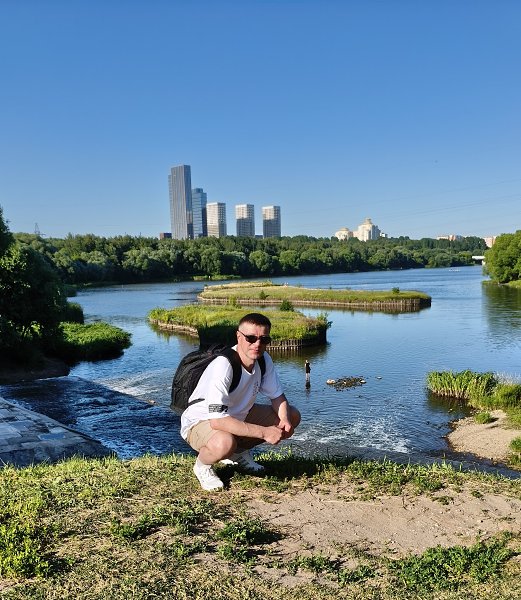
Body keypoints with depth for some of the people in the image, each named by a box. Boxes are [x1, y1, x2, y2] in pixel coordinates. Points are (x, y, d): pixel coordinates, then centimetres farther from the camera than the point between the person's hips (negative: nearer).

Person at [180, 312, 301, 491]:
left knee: (293, 416, -1)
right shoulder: (223, 366, -33)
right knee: (224, 443, -42)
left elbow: (277, 396, 2)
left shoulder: (264, 360, -11)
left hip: (238, 416, 8)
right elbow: (217, 420, -38)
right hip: (202, 421, -7)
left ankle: (239, 452, 12)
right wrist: (264, 432, -35)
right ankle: (202, 464, -4)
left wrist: (285, 420, -20)